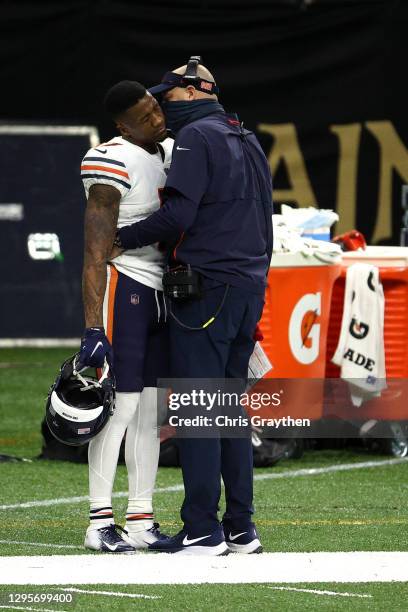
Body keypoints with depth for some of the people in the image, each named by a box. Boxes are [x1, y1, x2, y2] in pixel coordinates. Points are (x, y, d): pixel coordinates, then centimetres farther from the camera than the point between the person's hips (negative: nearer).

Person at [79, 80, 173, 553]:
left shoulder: (172, 152, 10)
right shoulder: (114, 163, -16)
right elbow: (95, 255, -19)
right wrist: (93, 328, -23)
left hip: (161, 291, 8)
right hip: (124, 287, -8)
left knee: (150, 410, 9)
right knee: (121, 405, -9)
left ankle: (141, 520, 13)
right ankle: (100, 522, -5)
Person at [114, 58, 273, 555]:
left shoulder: (196, 137, -7)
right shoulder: (248, 143, 20)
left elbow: (178, 215, -18)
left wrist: (121, 239, -7)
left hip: (208, 287, -9)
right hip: (250, 289, 9)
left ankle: (202, 530, -10)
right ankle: (240, 529, 10)